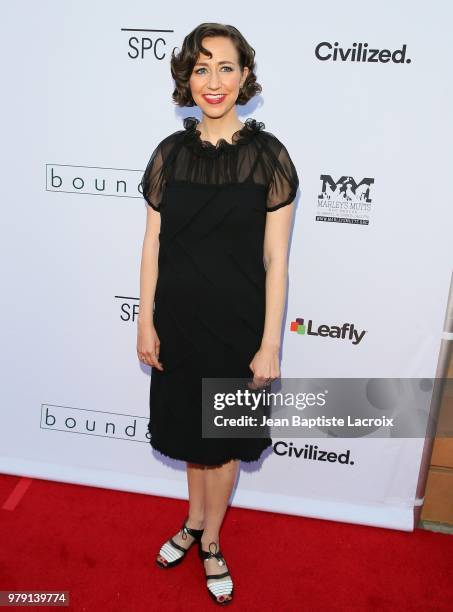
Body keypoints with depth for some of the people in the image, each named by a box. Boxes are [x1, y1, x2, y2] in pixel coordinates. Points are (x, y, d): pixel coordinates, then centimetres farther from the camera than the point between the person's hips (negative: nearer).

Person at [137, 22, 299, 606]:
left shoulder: (268, 155, -9)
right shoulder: (171, 153, 0)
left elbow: (275, 258, -9)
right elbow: (153, 244, 3)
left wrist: (270, 344, -10)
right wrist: (145, 321, 2)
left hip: (238, 323, -2)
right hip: (179, 319, 3)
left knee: (223, 438, 14)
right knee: (190, 428, 20)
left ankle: (210, 541, 39)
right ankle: (194, 522, 46)